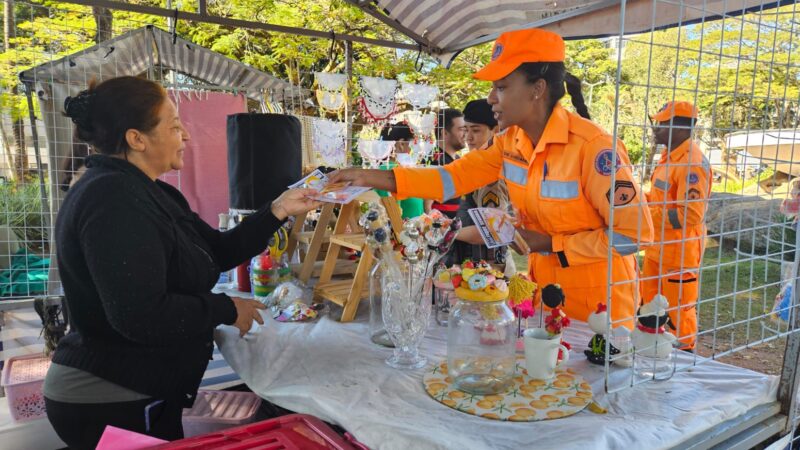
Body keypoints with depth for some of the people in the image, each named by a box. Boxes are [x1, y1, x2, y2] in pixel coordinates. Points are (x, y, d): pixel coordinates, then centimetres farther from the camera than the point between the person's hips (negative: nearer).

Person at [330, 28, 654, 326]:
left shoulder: (592, 147, -25)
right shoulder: (510, 142, -4)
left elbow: (635, 233, -22)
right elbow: (454, 177, -3)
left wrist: (549, 243, -19)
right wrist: (373, 177, -12)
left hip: (598, 299, -6)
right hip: (543, 286, 6)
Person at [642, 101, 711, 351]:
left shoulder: (692, 163, -21)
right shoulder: (669, 156, 9)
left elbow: (691, 214, -26)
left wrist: (647, 214, -22)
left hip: (679, 250, -9)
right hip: (657, 247, 9)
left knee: (679, 308, 6)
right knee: (650, 304, 19)